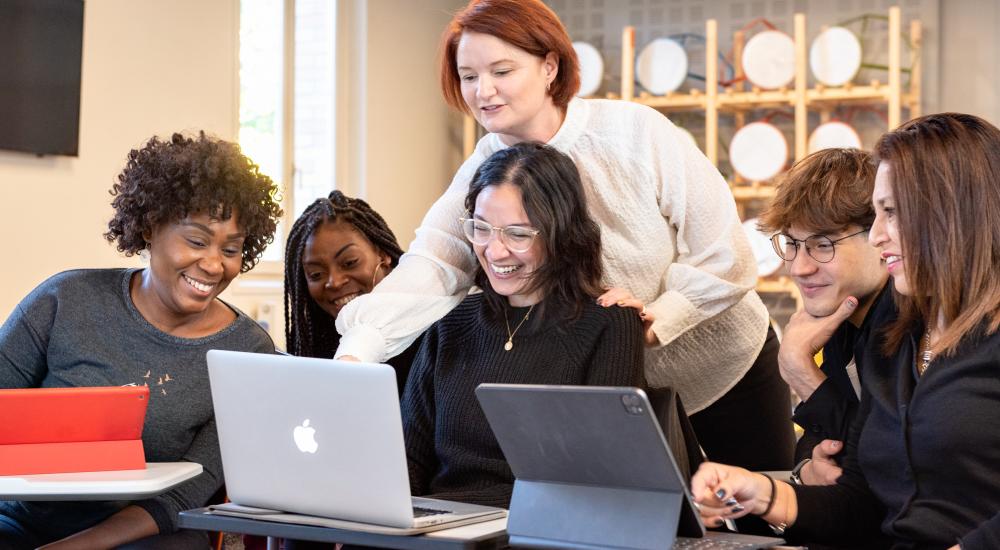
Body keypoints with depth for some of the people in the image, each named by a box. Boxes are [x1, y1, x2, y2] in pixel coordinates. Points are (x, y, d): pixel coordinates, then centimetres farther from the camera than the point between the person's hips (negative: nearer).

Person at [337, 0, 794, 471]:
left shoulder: (635, 131, -18)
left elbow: (727, 259, -16)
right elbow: (421, 275, -29)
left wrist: (656, 321, -29)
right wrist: (355, 355, -45)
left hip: (729, 374, -1)